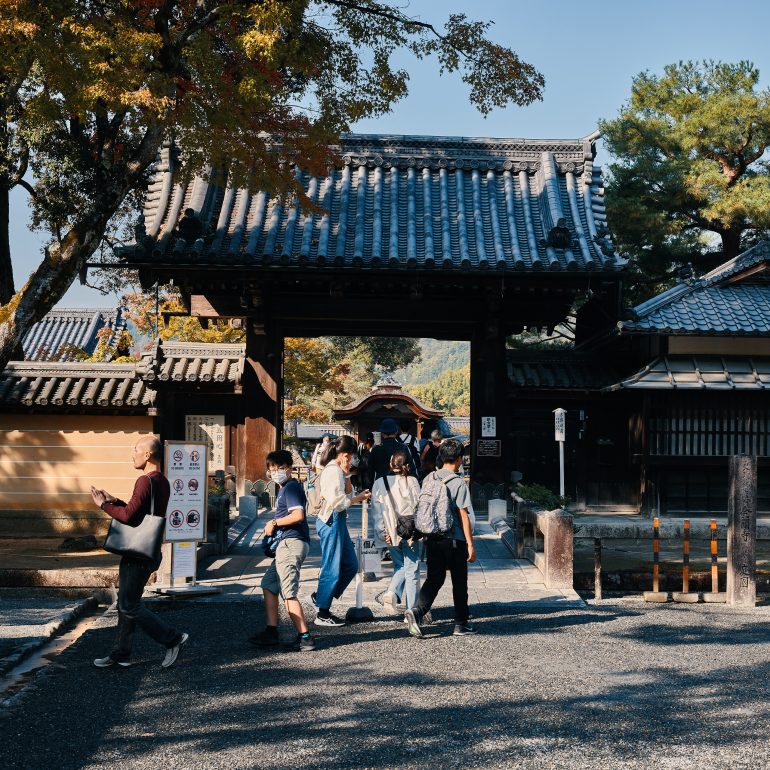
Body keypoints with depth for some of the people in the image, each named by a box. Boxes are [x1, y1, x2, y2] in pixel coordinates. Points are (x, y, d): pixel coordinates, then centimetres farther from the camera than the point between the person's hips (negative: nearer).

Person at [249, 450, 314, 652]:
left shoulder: (291, 487, -10)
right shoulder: (284, 488, 21)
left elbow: (298, 515, -23)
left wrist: (274, 523, -11)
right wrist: (274, 527, 13)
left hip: (291, 544, -11)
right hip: (287, 544, 11)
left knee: (289, 593, -10)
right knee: (269, 585, 16)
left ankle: (305, 638, -8)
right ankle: (271, 631, 20)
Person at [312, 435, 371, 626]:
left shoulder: (337, 469, 15)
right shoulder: (333, 470, -16)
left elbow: (347, 495, 12)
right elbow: (337, 502, -21)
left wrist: (347, 475, 0)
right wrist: (360, 498, -8)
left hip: (338, 520, 10)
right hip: (332, 521, -10)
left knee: (350, 565, 13)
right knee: (332, 568, -2)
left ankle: (320, 596, 24)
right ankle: (322, 614, 7)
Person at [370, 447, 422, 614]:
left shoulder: (379, 483, 2)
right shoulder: (412, 481, -8)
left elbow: (376, 510, 0)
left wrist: (382, 532, 2)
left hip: (391, 534, 3)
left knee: (399, 566, 22)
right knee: (411, 571, 6)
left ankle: (392, 592, -3)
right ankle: (411, 611, 7)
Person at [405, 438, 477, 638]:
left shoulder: (429, 479, 5)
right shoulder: (459, 483, -12)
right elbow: (463, 516, -13)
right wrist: (470, 544, -9)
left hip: (432, 538, 5)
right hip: (454, 539, -5)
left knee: (434, 578, 8)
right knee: (459, 582, 9)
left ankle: (417, 611, -13)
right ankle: (461, 624, 17)